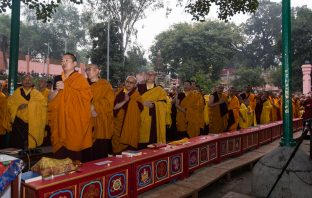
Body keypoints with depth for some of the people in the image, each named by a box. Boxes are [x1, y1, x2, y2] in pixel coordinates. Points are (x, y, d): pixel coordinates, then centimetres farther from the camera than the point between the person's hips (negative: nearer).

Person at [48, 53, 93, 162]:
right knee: (60, 152, 5)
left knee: (74, 151, -6)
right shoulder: (58, 79, 15)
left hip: (75, 121, -5)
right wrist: (57, 90, -8)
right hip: (60, 121, 5)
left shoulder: (80, 78, -1)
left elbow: (85, 96, -13)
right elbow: (50, 98, 10)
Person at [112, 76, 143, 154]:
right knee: (117, 148, 7)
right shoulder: (119, 93, 8)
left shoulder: (136, 95, -2)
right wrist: (125, 101, -15)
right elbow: (114, 107, -4)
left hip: (130, 126, -3)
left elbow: (139, 109, -10)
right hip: (118, 125, 4)